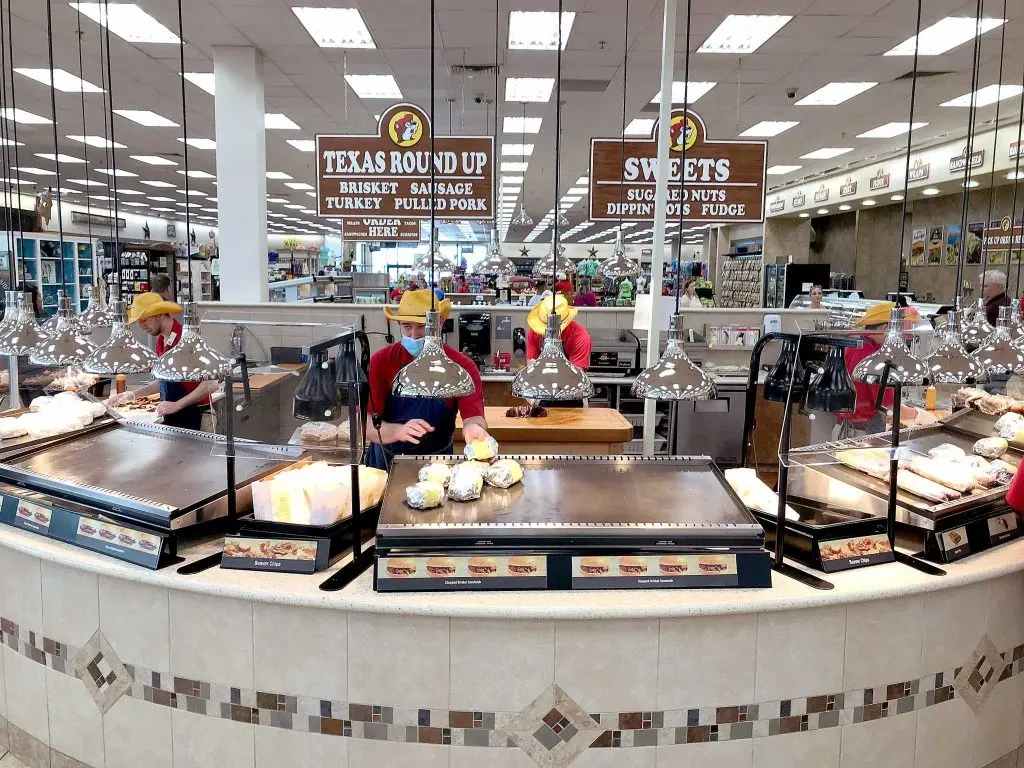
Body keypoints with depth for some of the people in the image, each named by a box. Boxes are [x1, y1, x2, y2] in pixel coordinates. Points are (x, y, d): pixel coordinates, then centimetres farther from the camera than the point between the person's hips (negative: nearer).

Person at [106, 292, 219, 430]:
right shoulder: (161, 342, 9)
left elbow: (212, 384, -21)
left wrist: (177, 405, -22)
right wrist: (133, 395, 12)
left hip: (189, 418, -7)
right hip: (169, 417, 7)